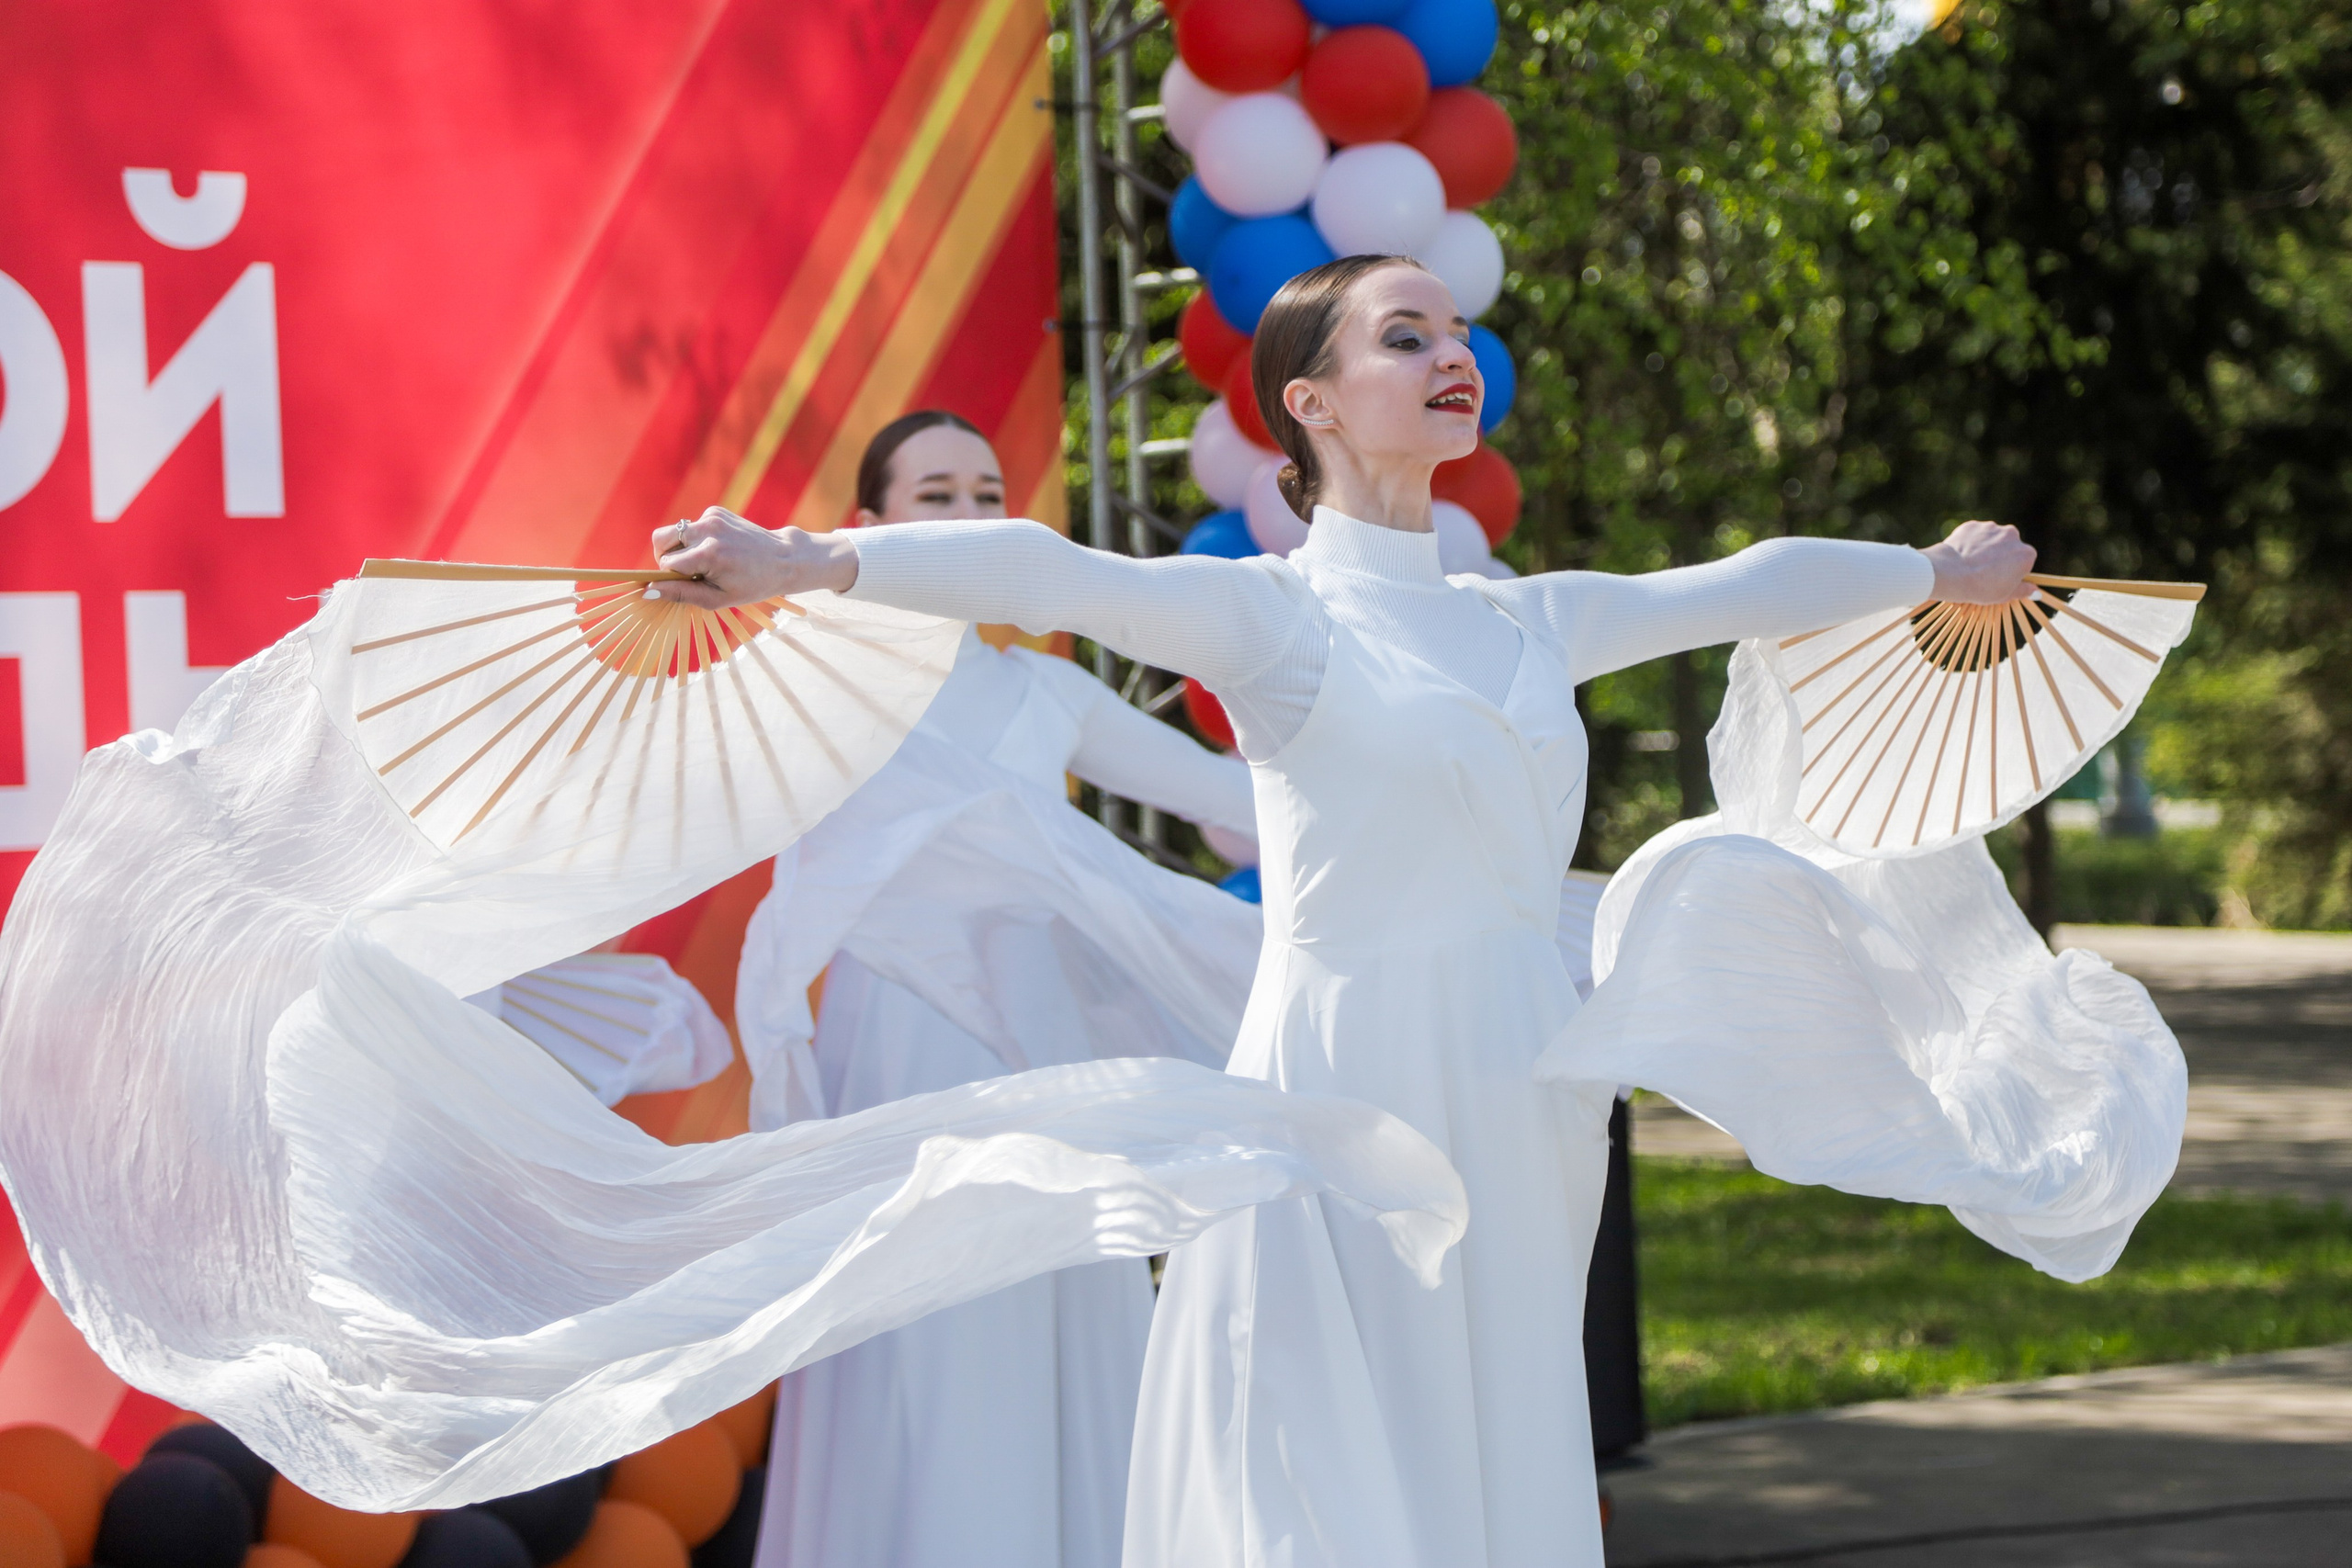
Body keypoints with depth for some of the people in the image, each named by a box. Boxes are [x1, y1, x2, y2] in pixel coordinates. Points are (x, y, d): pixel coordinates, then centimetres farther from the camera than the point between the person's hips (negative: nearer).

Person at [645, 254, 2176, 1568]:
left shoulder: (1530, 621, 15)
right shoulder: (1273, 615, -5)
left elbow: (1749, 585, 28)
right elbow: (1045, 575, -21)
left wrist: (1936, 572, 41)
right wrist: (810, 561, -35)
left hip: (1515, 1126, 6)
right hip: (1350, 1105, -6)